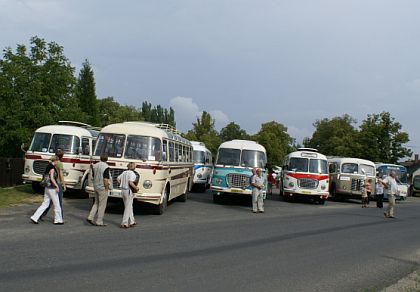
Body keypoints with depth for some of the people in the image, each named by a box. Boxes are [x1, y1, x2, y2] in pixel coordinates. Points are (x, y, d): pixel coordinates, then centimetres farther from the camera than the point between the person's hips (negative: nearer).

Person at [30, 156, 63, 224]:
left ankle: (34, 217, 7)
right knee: (56, 204, 3)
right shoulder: (52, 168, -16)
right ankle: (58, 220, 12)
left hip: (47, 187, 9)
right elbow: (52, 178, -24)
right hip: (52, 188, -9)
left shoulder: (48, 166, 11)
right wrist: (57, 186, -20)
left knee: (45, 204, 11)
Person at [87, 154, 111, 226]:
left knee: (96, 203, 19)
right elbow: (105, 179, -19)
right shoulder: (106, 167, -16)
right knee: (102, 205, 1)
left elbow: (93, 177, 14)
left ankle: (90, 217, 9)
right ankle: (99, 222, 5)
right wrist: (106, 188, -11)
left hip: (96, 187, 7)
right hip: (102, 188, -7)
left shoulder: (95, 166, 7)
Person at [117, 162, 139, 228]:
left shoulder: (124, 172, 8)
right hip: (129, 191, -8)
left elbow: (118, 179, 11)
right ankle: (124, 223, -1)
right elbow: (130, 183, -26)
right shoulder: (132, 173, -15)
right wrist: (136, 188, -14)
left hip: (123, 190, 8)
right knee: (128, 207, -1)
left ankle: (132, 221, 27)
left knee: (129, 206, 18)